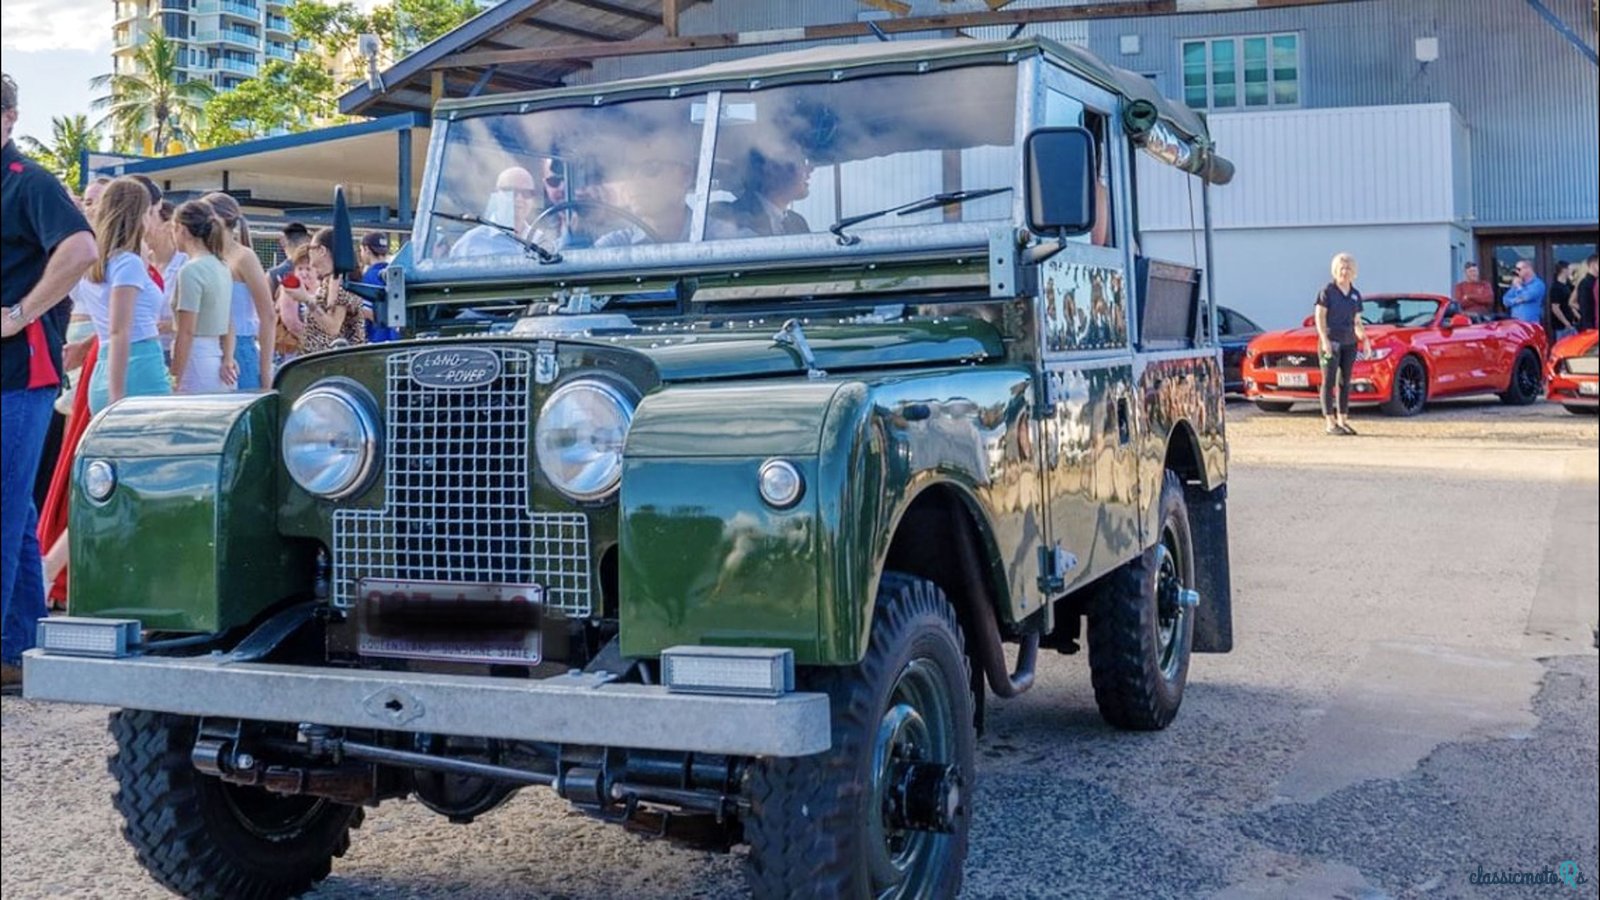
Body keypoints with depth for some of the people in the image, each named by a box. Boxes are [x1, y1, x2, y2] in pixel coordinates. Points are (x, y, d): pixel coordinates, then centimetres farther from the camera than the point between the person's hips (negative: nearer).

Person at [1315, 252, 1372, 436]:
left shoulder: (1355, 294, 13)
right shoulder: (1328, 291, -3)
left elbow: (1357, 322, 16)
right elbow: (1320, 317, -7)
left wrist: (1365, 340, 1)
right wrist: (1324, 339, -18)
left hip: (1349, 343, 6)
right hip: (1331, 341, -5)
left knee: (1345, 382, 8)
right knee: (1329, 381, -5)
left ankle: (1343, 421, 13)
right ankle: (1331, 423, -5)